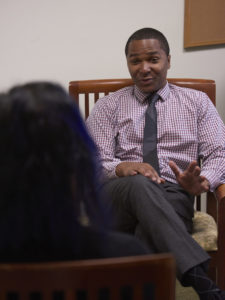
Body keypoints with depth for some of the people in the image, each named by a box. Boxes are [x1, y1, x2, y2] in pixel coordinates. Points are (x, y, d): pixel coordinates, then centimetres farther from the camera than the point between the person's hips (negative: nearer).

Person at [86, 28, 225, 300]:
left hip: (173, 198, 1)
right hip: (116, 197, 0)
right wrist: (121, 167, -19)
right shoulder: (109, 106, 17)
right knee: (139, 184, -38)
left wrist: (202, 181, -17)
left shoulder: (197, 102, 18)